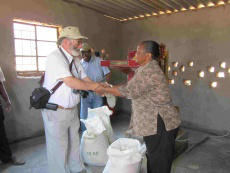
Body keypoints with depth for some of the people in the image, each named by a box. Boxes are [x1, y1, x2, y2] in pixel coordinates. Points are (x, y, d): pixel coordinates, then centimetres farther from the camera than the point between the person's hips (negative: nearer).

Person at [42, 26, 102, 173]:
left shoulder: (75, 60, 7)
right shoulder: (55, 57, -18)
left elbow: (86, 80, 8)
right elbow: (71, 82, -25)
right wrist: (95, 86, -15)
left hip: (73, 110, 8)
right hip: (56, 112, -8)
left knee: (74, 144, 22)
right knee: (58, 148, 9)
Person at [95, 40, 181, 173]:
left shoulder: (149, 71, -23)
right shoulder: (148, 68, 10)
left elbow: (129, 91, -21)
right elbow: (132, 85, 14)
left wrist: (105, 90, -10)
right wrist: (110, 87, 9)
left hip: (160, 124, -10)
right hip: (154, 122, 10)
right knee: (154, 158, 24)